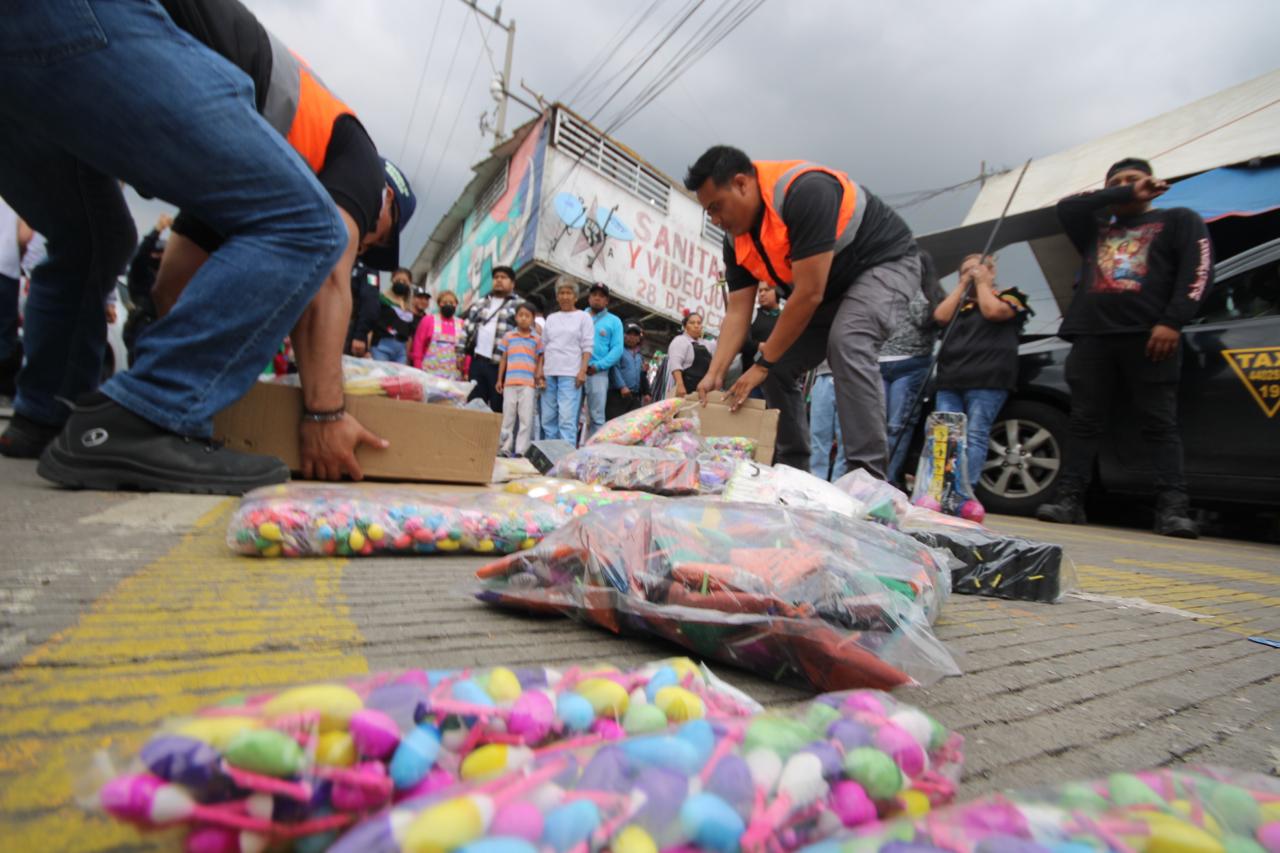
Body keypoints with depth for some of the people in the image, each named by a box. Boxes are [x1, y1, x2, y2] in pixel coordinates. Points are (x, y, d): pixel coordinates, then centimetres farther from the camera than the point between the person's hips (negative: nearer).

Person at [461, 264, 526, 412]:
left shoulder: (519, 305, 4)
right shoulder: (481, 304, 20)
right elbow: (466, 326, 19)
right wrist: (462, 352, 9)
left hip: (501, 364, -5)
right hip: (477, 360, 5)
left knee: (498, 408, -2)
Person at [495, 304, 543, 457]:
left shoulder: (537, 338, 9)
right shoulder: (508, 336, 11)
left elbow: (538, 361, 11)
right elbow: (503, 359, 14)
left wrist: (538, 377, -1)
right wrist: (499, 380, 11)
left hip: (528, 383, -1)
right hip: (510, 382, 1)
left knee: (526, 417, -4)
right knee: (508, 416, 6)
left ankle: (521, 450, 0)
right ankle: (506, 448, 14)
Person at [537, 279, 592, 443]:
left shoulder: (583, 317, 8)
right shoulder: (551, 318, 19)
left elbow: (587, 347, 1)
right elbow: (543, 347, 18)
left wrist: (583, 371, -10)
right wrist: (540, 370, 7)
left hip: (570, 374, -5)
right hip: (549, 373, 5)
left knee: (567, 417, -14)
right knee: (548, 417, 4)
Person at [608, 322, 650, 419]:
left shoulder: (640, 356, 23)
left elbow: (643, 377, 28)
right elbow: (614, 369, -12)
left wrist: (646, 392, 19)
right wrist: (622, 386, -21)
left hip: (635, 397, 7)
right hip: (617, 394, -7)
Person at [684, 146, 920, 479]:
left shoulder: (805, 192, -32)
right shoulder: (737, 240, -7)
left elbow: (809, 294, -33)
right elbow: (737, 312, -8)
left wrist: (762, 363, -28)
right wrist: (715, 374, -19)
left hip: (885, 263, -8)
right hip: (828, 289, 8)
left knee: (847, 342, -35)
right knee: (777, 368, 0)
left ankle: (867, 476, -31)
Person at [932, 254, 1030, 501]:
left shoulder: (1009, 296, 14)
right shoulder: (961, 303, 28)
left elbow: (993, 311, -8)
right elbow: (940, 316, 9)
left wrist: (981, 281, 7)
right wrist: (962, 285, 13)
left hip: (986, 380, -5)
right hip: (950, 380, 5)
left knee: (975, 436, -13)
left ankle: (965, 491, -17)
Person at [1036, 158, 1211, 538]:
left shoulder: (1178, 220, 18)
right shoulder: (1095, 229, 27)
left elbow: (1198, 269, 4)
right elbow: (1066, 207, 9)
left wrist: (1172, 322, -10)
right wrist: (1125, 196, 10)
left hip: (1149, 336, -2)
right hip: (1093, 337, 2)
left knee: (1159, 424, -5)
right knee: (1084, 422, -3)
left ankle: (1172, 509, -7)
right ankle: (1069, 501, -4)